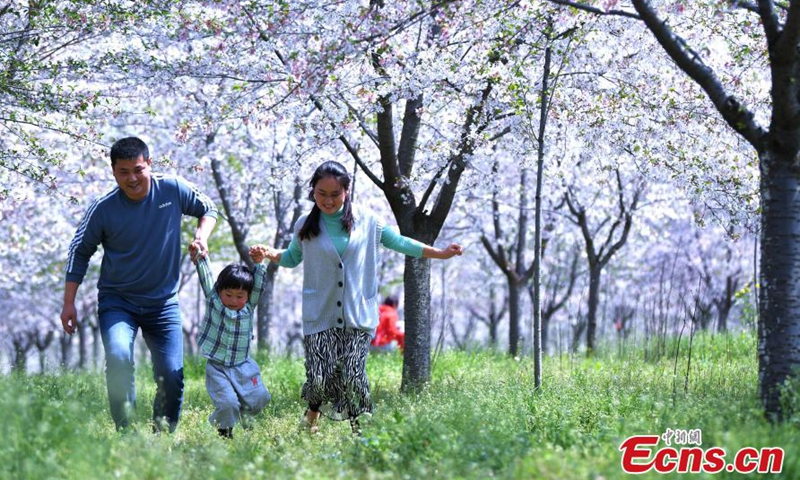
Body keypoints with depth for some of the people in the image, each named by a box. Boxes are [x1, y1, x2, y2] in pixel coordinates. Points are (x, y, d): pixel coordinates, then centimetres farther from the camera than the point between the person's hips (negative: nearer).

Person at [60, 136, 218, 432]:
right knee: (118, 357, -28)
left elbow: (208, 209, 12)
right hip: (117, 301, -2)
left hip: (163, 303, 2)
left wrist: (202, 235, -9)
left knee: (172, 375, -3)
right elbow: (80, 252, 1)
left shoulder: (173, 189, -7)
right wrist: (69, 303, -1)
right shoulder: (103, 208, -11)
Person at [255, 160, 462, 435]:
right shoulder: (305, 226, 5)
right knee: (319, 378, -7)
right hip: (320, 316, 1)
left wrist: (440, 253, 10)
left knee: (352, 377, -12)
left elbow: (398, 242, 13)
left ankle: (360, 427, 10)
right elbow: (292, 257, 21)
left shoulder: (366, 220, 2)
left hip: (358, 316, 0)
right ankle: (312, 414, 25)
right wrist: (270, 254, 1)